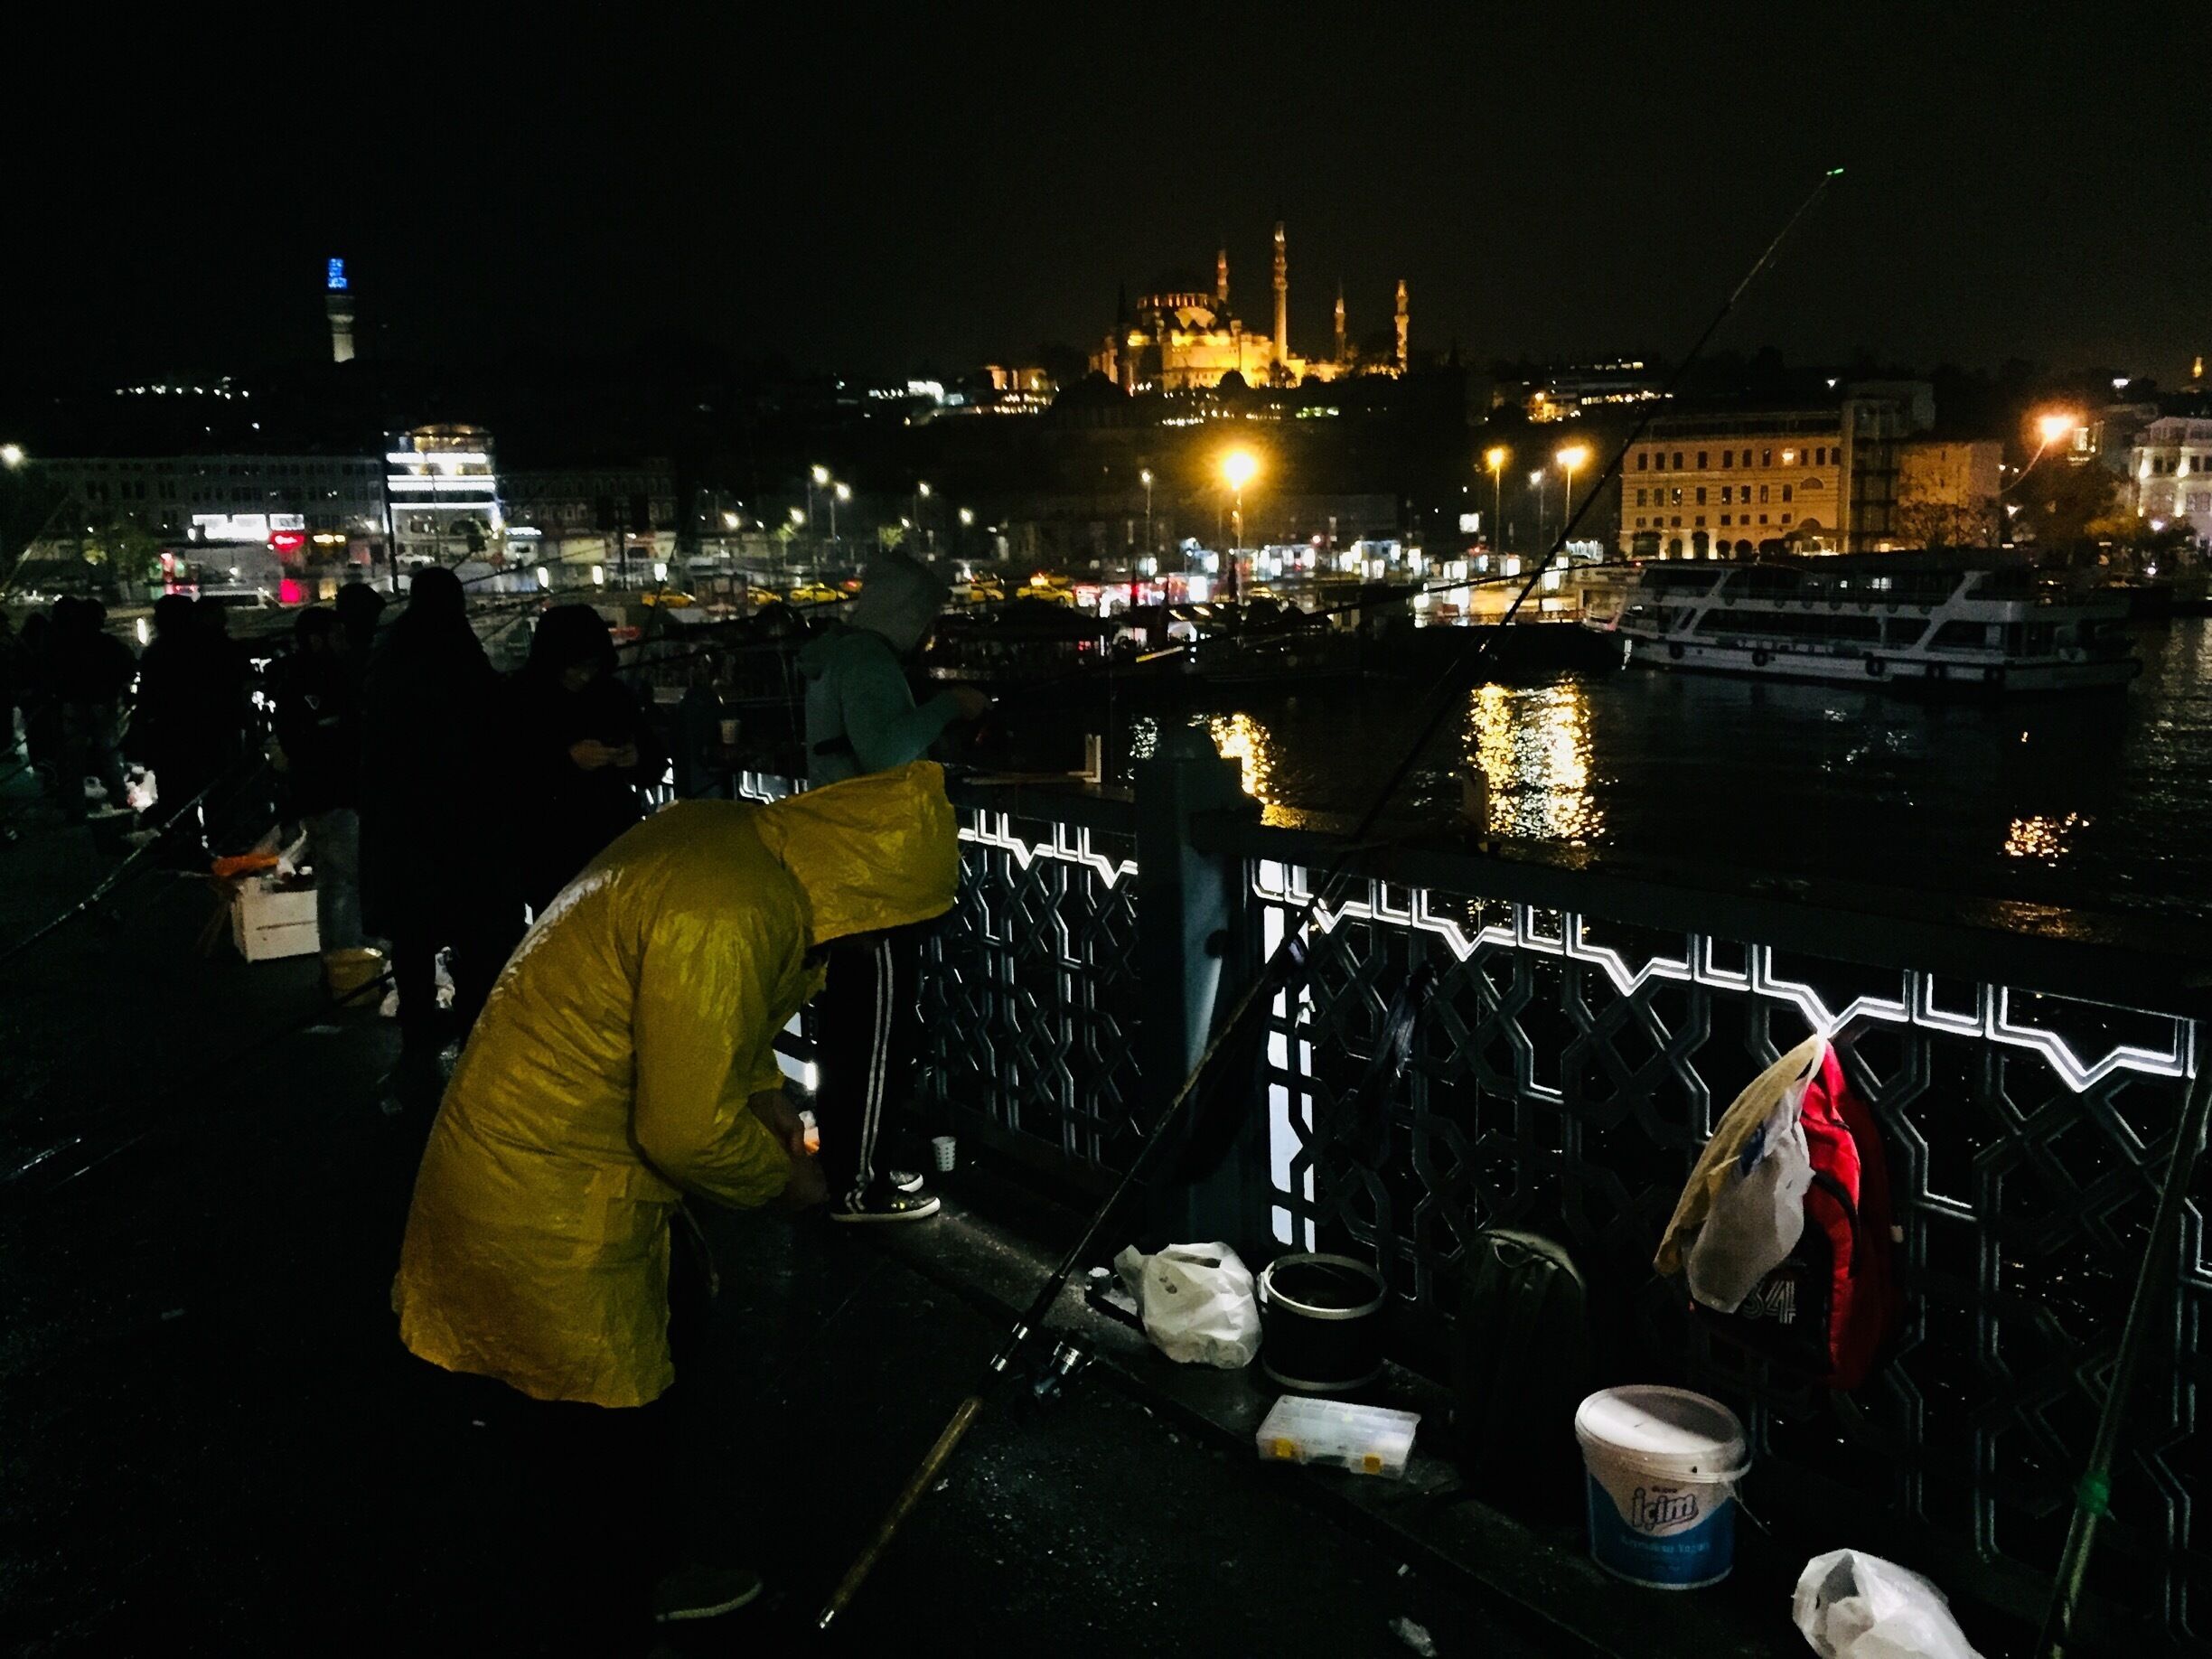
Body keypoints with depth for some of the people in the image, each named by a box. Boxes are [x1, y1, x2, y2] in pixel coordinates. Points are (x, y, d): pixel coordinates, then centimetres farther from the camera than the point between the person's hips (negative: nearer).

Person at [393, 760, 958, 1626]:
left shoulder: (742, 839, -3)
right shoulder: (728, 918, -34)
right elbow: (688, 1132, -29)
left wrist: (761, 1092, 5)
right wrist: (778, 1177, -10)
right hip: (545, 1193, -9)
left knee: (672, 1308, 27)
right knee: (611, 1391, 11)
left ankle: (655, 1495, 49)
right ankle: (636, 1571, 35)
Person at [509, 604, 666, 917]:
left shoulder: (612, 694, 7)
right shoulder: (517, 698, -3)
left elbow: (658, 759, 14)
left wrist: (637, 758, -9)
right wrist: (567, 759, -21)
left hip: (616, 843, 3)